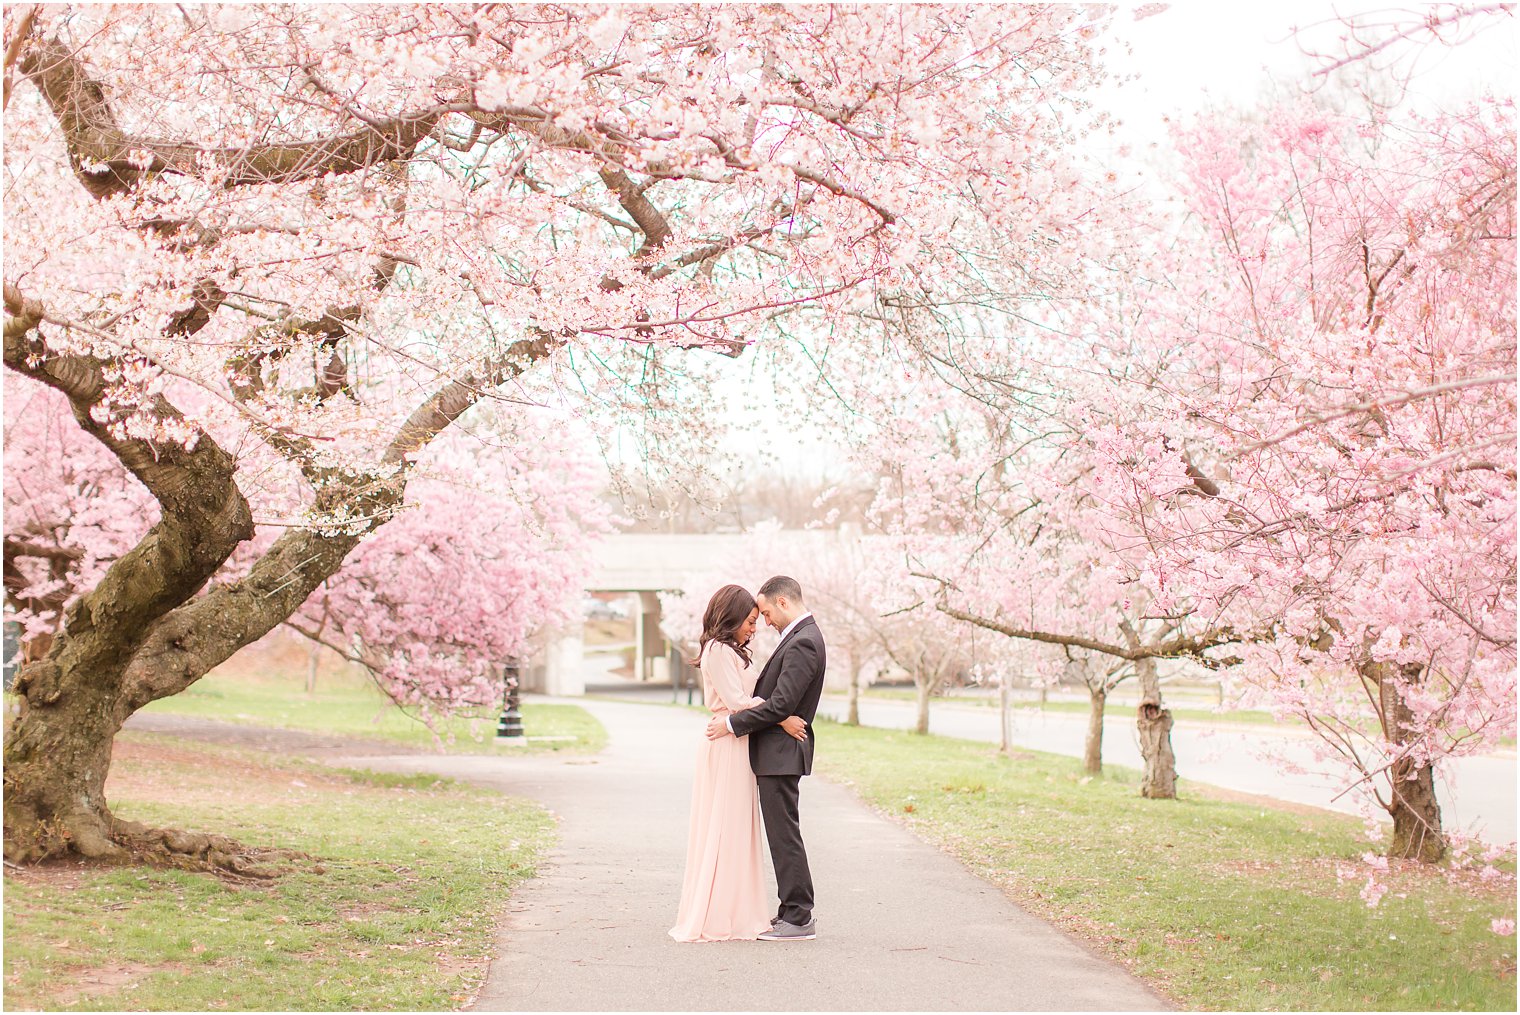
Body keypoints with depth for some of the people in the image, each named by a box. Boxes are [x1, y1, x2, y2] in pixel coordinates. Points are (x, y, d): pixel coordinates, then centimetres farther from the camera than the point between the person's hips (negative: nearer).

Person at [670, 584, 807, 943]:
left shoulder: (731, 652, 19)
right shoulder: (718, 651, -12)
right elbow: (737, 701, -17)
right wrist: (782, 719, -16)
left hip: (737, 747, 10)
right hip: (725, 748, -10)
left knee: (735, 830, 11)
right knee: (723, 830, -6)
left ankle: (734, 913, 16)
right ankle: (717, 919, -1)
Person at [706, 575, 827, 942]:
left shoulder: (803, 642, -18)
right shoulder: (802, 636, 15)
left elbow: (781, 704, -23)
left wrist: (732, 724, -16)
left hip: (781, 752, -11)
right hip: (778, 752, 11)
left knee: (784, 834, -5)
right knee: (782, 833, 14)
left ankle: (799, 919, 1)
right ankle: (795, 911, 21)